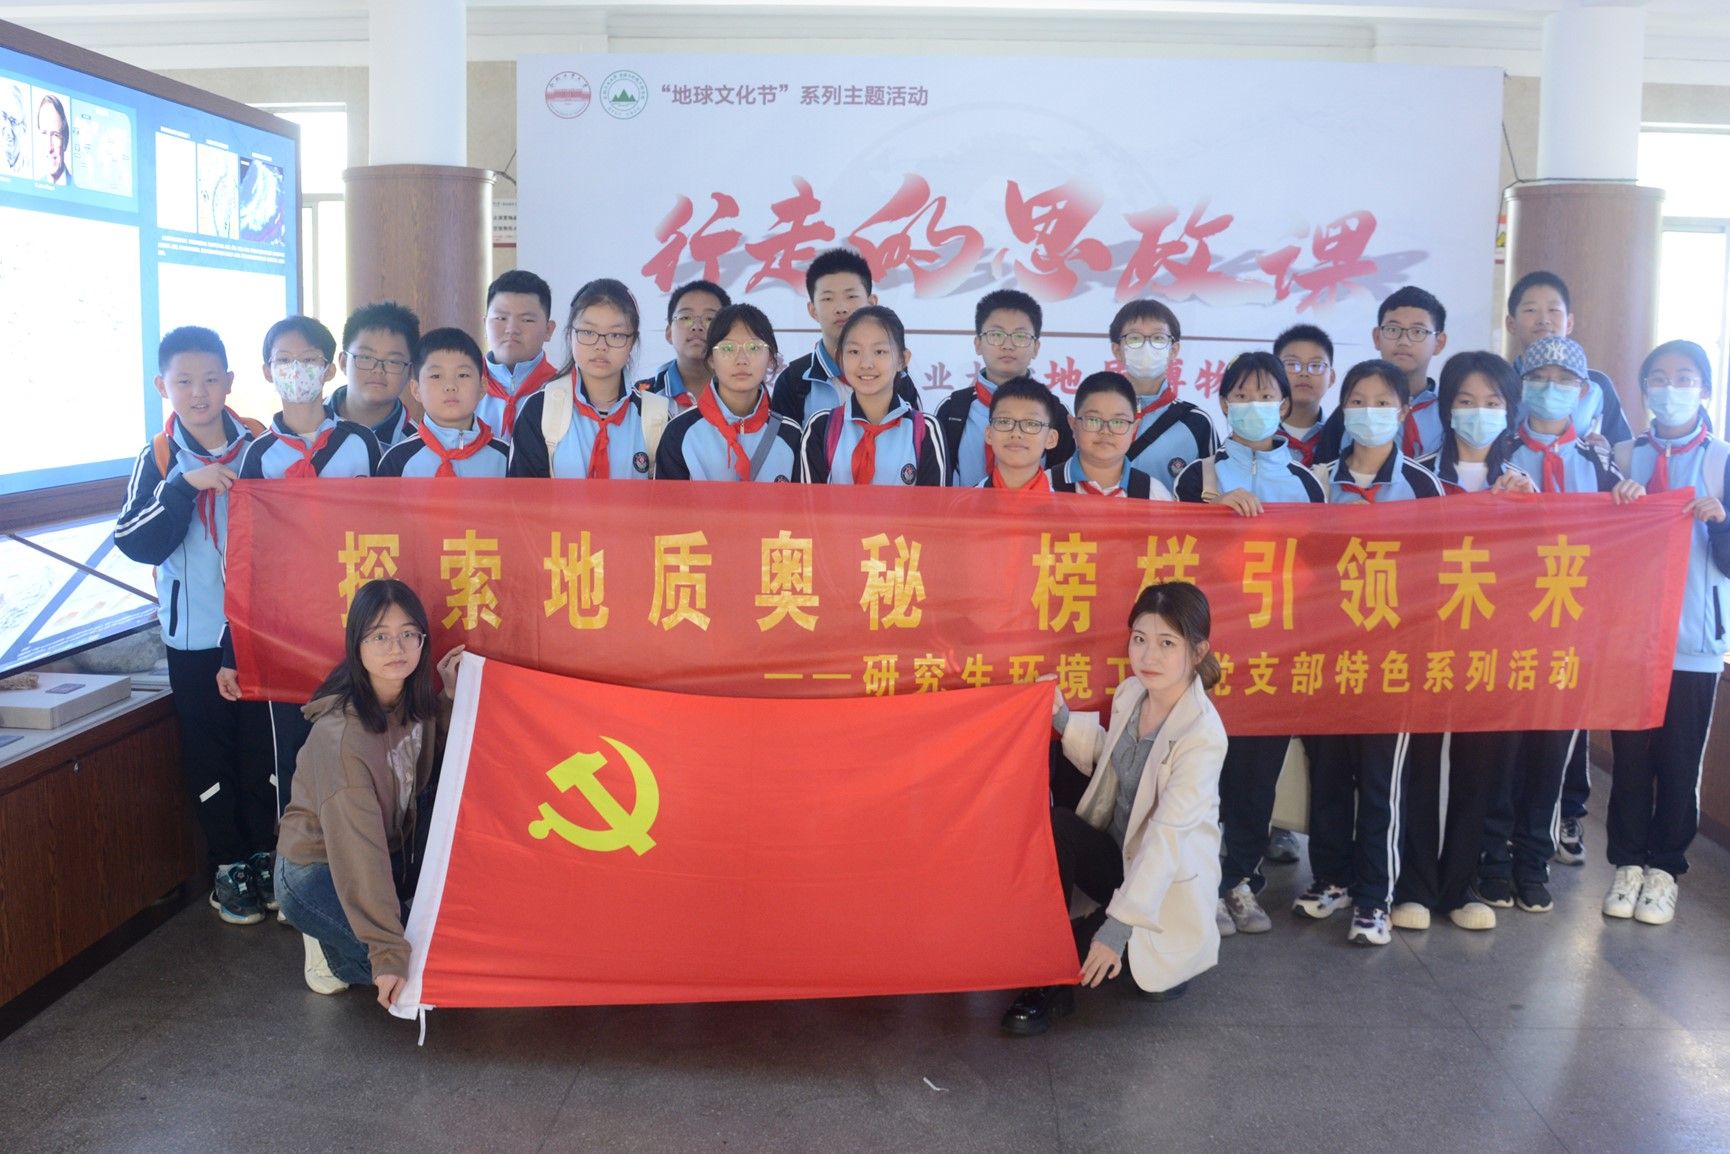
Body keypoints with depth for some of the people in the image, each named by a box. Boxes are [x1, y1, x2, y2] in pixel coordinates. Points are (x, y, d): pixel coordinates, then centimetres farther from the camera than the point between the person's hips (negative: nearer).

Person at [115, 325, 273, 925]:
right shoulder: (158, 460, 0)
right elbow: (138, 544, -11)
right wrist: (185, 485, -23)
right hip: (195, 634, 0)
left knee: (263, 745, 7)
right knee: (208, 752, 8)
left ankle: (265, 853, 23)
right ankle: (228, 865, 21)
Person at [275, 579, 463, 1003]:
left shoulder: (415, 701, -9)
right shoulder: (341, 735, -30)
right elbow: (358, 848, -31)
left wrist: (453, 695, -8)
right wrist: (388, 953, -31)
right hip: (316, 870, -8)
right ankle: (328, 947, 6)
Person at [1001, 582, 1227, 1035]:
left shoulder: (1203, 734, -24)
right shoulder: (1130, 693, -3)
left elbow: (1167, 837, -29)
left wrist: (1118, 927, -33)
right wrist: (1064, 719, -1)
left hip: (1167, 884, -5)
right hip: (1117, 853, 5)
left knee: (1149, 984, -21)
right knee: (1052, 825, -24)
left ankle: (1161, 960, 17)